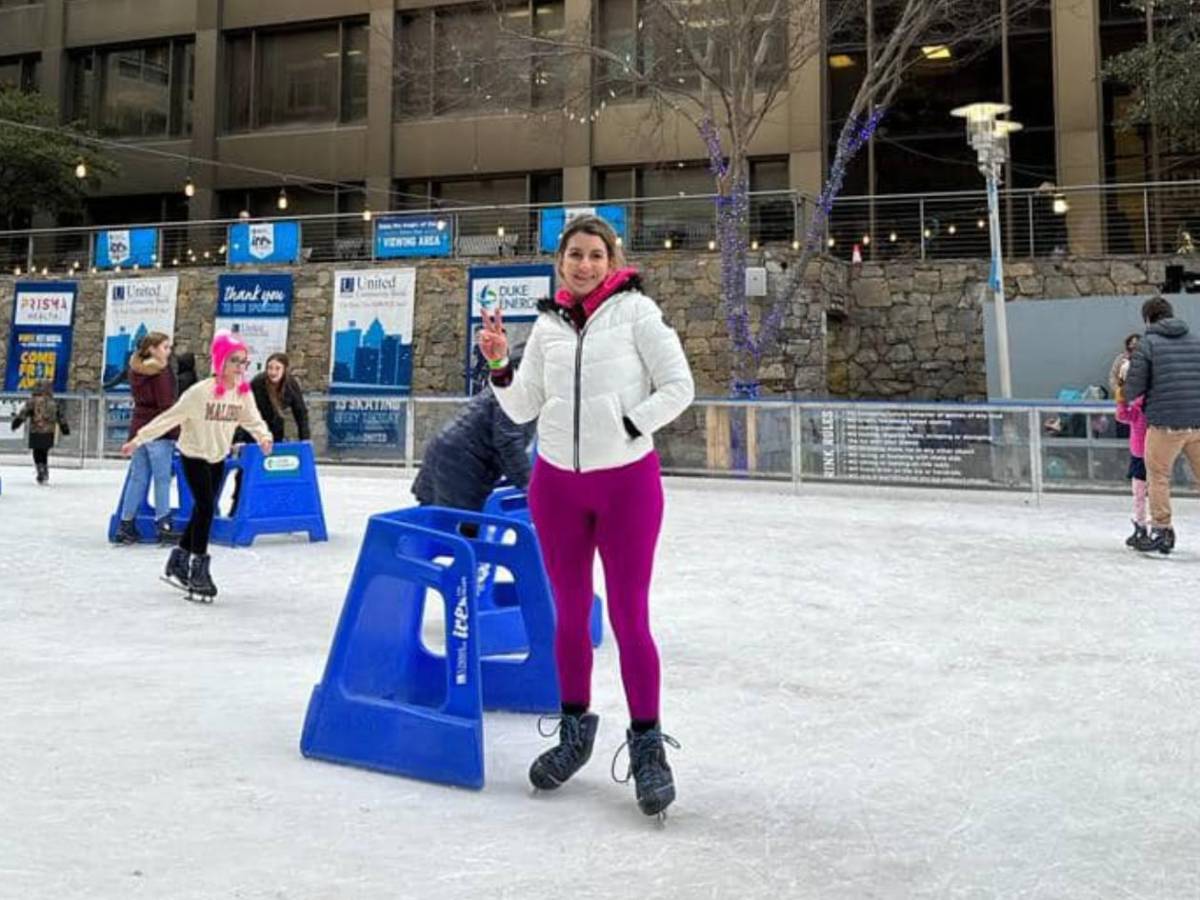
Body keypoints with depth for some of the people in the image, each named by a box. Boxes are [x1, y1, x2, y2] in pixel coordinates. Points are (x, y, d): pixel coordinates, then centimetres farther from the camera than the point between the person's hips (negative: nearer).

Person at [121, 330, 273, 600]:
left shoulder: (244, 392, -8)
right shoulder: (201, 391, -23)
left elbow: (252, 419, -7)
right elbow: (171, 417, -18)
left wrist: (264, 436, -30)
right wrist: (138, 439, -17)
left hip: (218, 457, 6)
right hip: (194, 455, -6)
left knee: (204, 510, 12)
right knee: (206, 507, -13)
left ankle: (178, 563, 29)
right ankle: (198, 570, -2)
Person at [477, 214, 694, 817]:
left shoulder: (635, 310, -5)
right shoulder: (548, 324, 7)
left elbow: (678, 388, -5)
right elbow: (522, 409, 8)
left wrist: (628, 426, -14)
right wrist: (498, 365, -7)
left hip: (627, 480, -4)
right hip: (556, 482, 4)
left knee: (629, 616, -1)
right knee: (570, 614, 13)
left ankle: (647, 745, 12)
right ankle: (575, 729, 29)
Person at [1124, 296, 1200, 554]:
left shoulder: (1148, 344, -3)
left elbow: (1132, 389, -6)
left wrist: (1127, 397, 15)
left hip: (1165, 424, -4)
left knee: (1158, 477, 10)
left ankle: (1161, 530, 12)